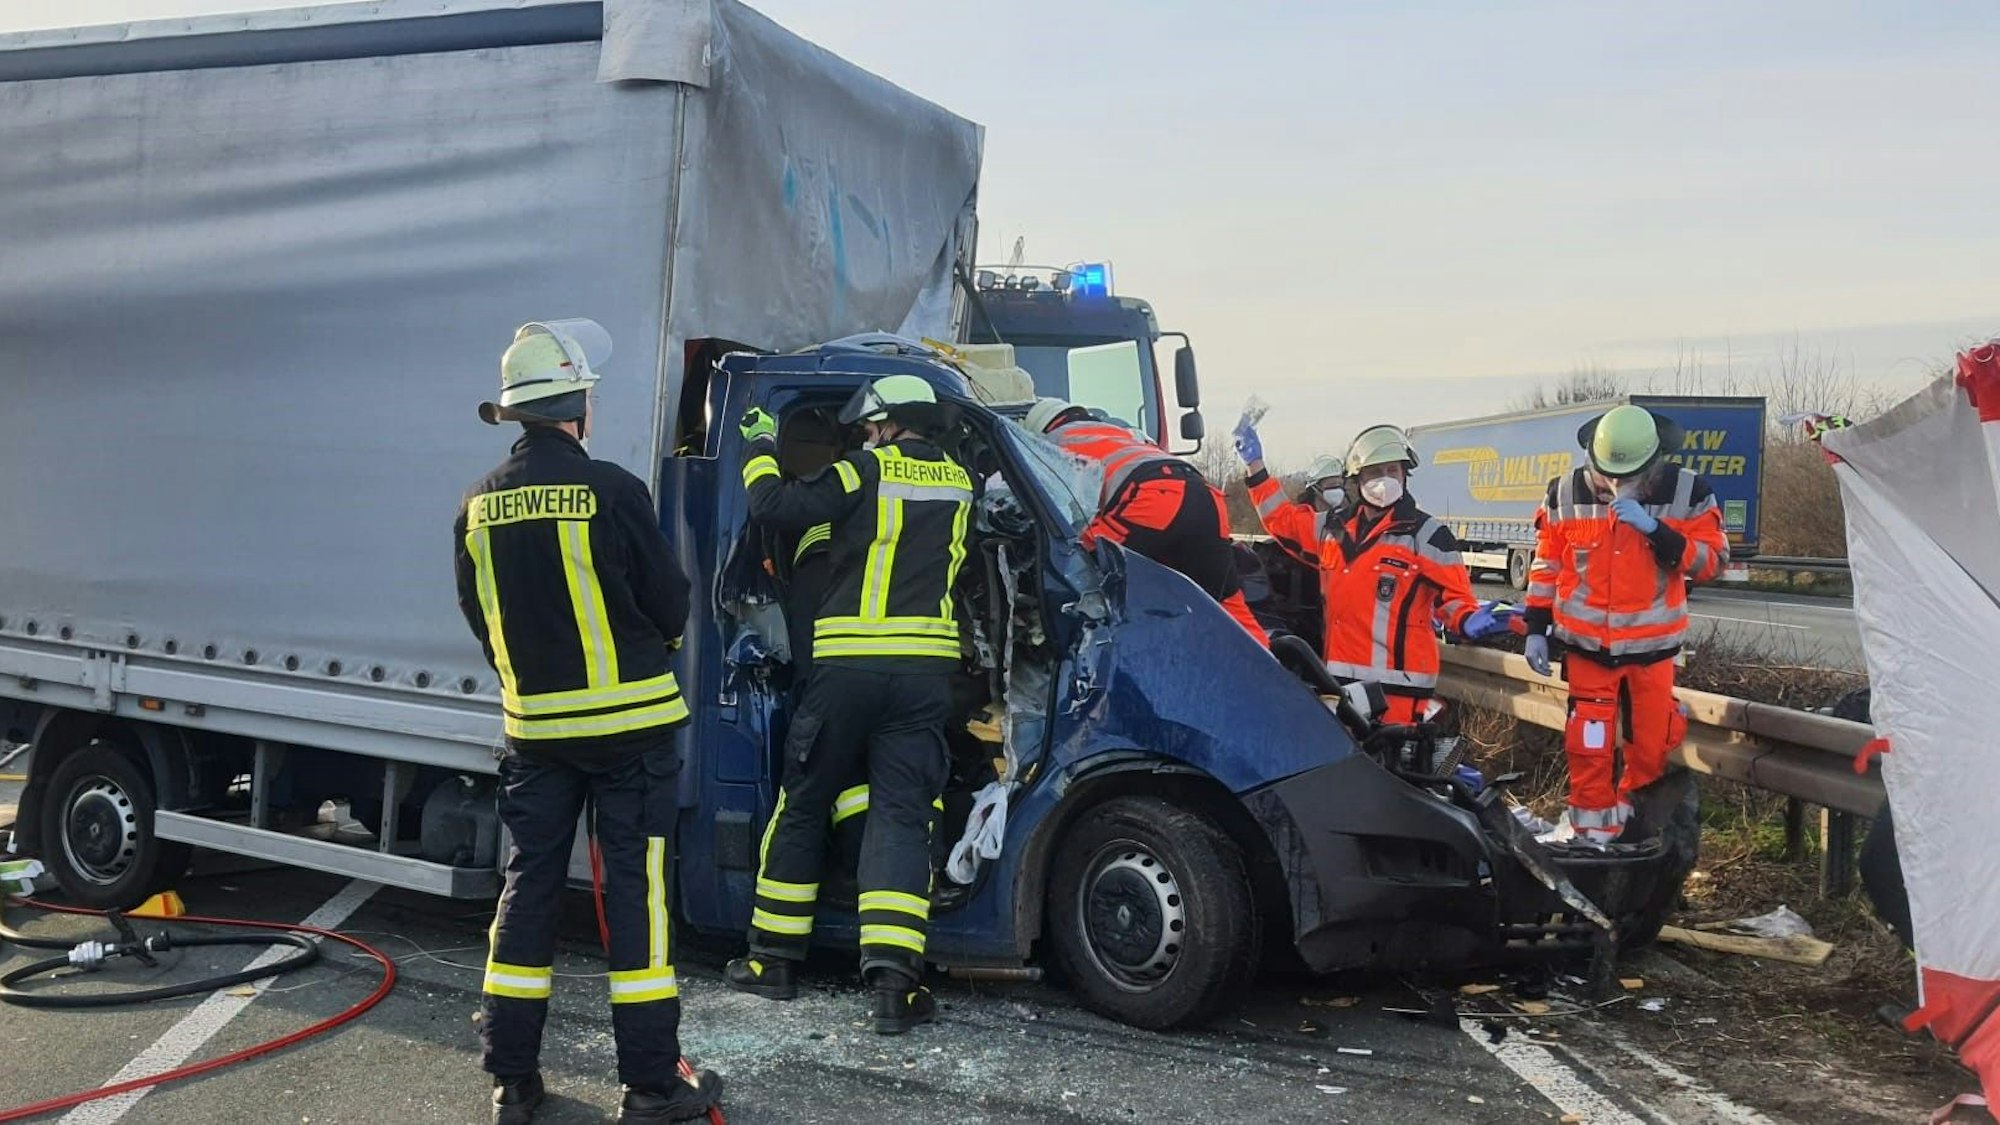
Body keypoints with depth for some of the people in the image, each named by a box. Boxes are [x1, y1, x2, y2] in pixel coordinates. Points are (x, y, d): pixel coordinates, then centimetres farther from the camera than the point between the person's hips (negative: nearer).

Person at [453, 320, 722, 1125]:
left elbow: (480, 619, 11)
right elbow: (670, 604, -8)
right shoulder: (609, 491, -14)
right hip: (628, 722, -5)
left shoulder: (480, 506, 2)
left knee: (529, 884, 12)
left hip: (533, 725, 5)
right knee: (636, 891, 0)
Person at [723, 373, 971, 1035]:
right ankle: (893, 982, -10)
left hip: (847, 666, -3)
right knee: (901, 817, 1)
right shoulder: (959, 485, 13)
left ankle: (774, 960, 21)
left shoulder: (867, 472, -2)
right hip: (927, 671, 3)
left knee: (802, 808, 11)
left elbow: (775, 507, -9)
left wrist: (759, 446, 9)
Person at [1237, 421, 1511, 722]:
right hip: (1340, 677, 6)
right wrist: (1255, 466, 27)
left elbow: (1451, 593, -3)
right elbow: (1284, 520, 27)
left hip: (1398, 683, -6)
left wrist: (1467, 621, -25)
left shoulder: (1427, 534, -3)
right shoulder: (1334, 527, 13)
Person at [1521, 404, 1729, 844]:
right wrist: (1536, 628, 5)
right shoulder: (1566, 493, -2)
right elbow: (1546, 564, 7)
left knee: (1652, 746, 8)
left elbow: (1712, 561, -10)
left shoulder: (1688, 492, -6)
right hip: (1587, 645, 0)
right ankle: (1593, 838, 13)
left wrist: (1654, 529, -23)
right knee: (1589, 748, 0)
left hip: (1653, 645, 0)